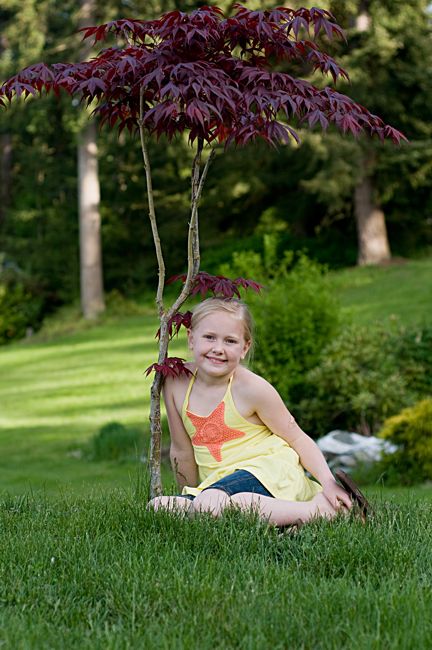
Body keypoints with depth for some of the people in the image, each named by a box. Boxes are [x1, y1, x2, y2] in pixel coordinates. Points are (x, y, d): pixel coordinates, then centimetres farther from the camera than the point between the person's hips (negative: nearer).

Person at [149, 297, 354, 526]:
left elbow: (297, 438, -1)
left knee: (209, 504, -37)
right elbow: (182, 450, 12)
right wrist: (188, 495, 19)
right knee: (159, 507, -20)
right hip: (215, 485, 5)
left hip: (270, 471, -5)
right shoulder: (177, 383, 0)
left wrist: (328, 481, -12)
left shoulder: (252, 388, -11)